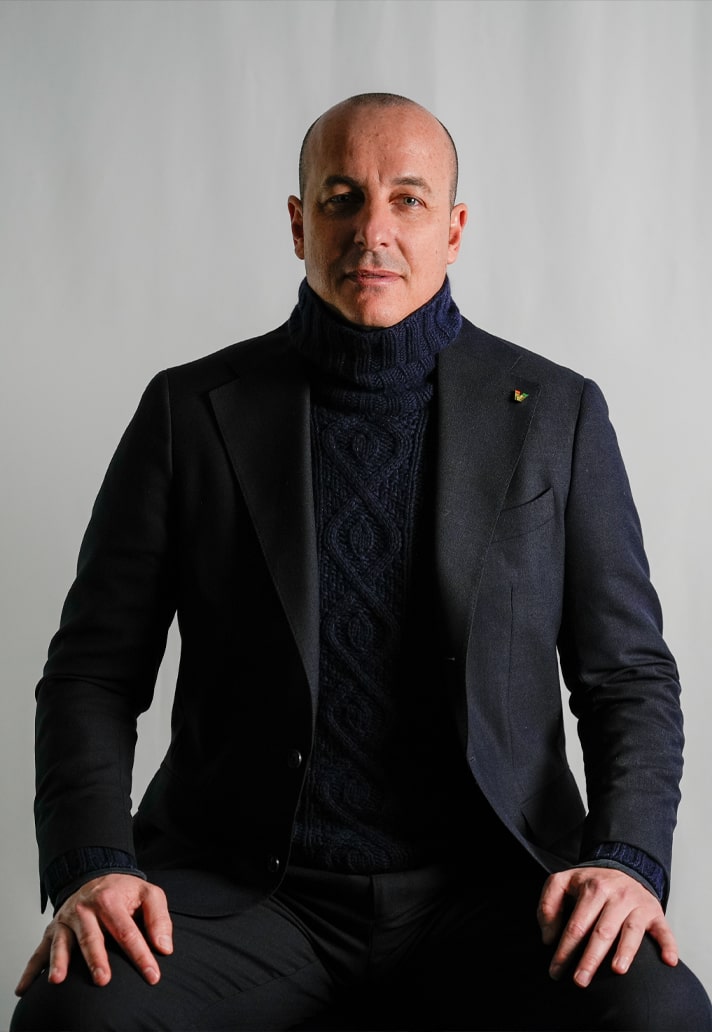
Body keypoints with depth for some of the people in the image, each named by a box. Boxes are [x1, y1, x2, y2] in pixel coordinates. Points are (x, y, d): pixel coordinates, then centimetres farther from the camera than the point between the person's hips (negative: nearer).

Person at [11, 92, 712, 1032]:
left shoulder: (557, 413, 7)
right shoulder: (192, 410, 5)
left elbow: (630, 673, 8)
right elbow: (93, 670, 5)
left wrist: (626, 861, -10)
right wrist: (93, 868, -12)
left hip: (486, 888, 1)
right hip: (243, 882, 0)